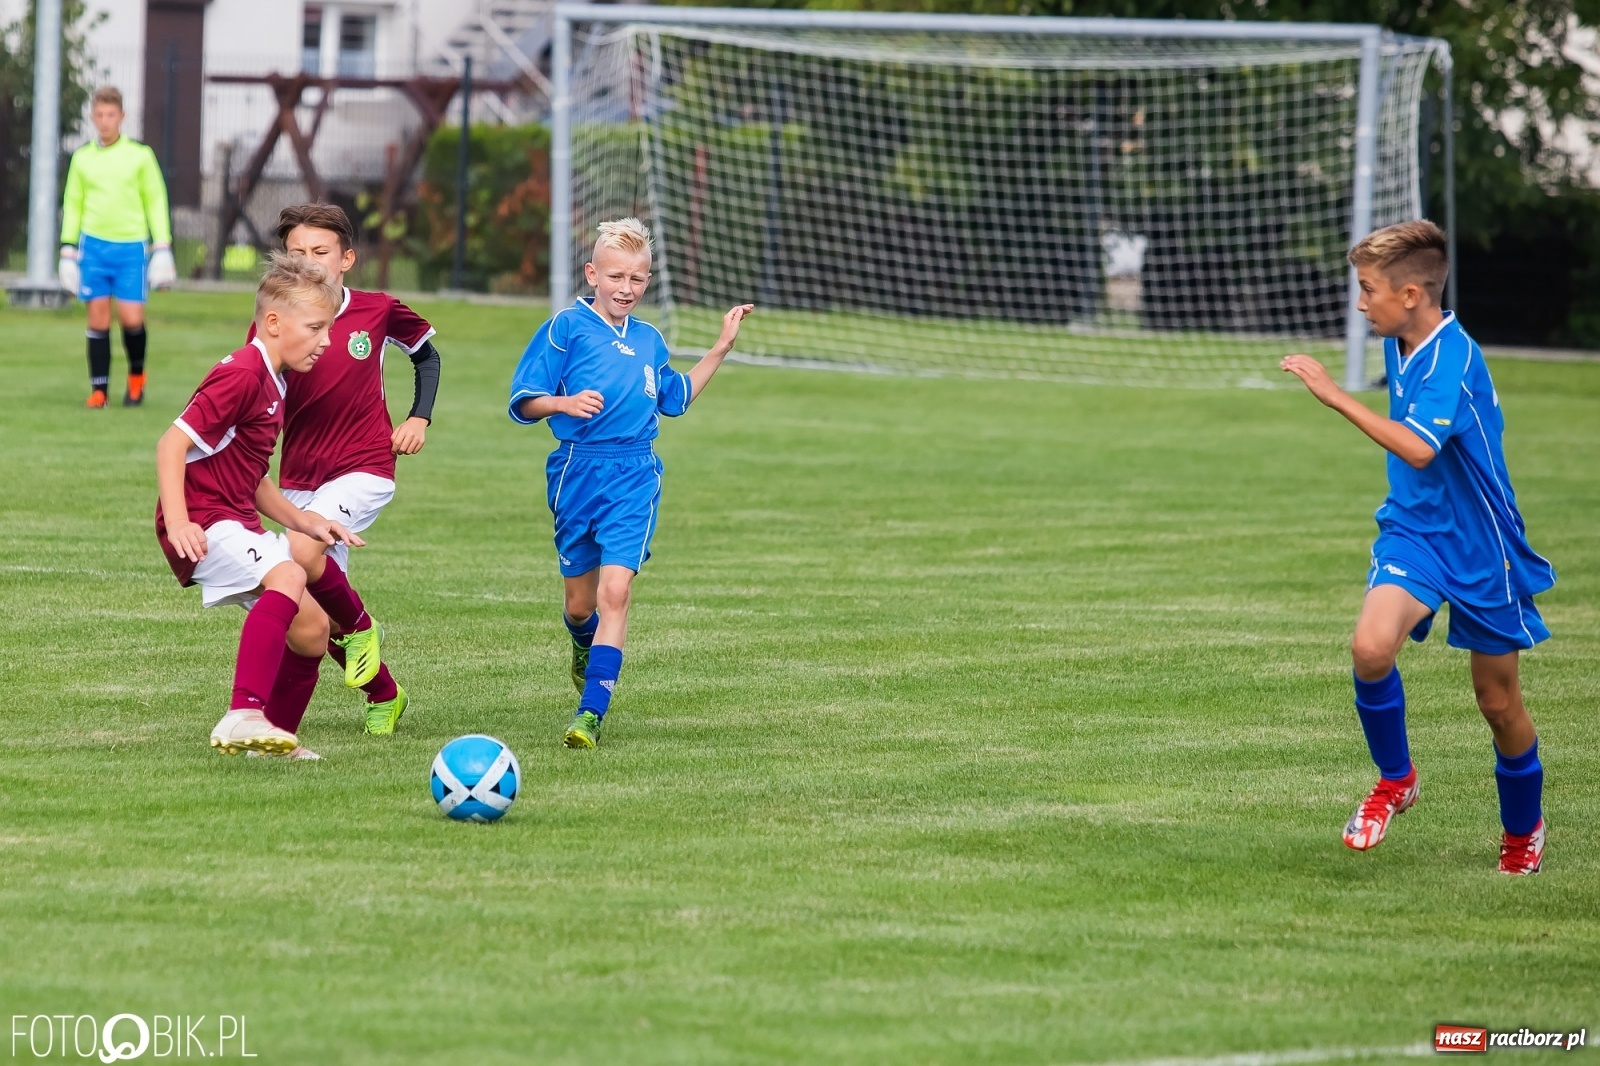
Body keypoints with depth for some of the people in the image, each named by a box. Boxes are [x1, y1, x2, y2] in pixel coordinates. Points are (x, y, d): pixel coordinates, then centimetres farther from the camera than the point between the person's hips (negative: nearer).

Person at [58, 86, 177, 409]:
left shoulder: (140, 155, 2)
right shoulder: (82, 158, 8)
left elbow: (156, 201, 5)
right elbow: (73, 205, 14)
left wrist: (162, 248, -1)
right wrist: (67, 250, 8)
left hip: (131, 246, -2)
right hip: (94, 245, 2)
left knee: (131, 319, -8)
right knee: (98, 319, -1)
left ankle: (136, 375, 18)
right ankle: (98, 390, 5)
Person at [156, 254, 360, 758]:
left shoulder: (273, 382, 17)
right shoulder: (241, 376, -16)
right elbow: (172, 443, -22)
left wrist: (303, 521, 14)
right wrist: (177, 522, -30)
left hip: (238, 522, 10)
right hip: (204, 523, -10)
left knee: (311, 629, 13)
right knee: (288, 578, -33)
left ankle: (271, 738, 29)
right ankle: (242, 717, -42)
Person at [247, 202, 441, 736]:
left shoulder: (377, 311, -6)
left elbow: (427, 353, 13)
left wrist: (420, 417, 1)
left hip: (364, 468, -3)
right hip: (300, 478, 3)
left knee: (302, 550, -29)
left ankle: (360, 626, -1)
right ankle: (385, 695, 30)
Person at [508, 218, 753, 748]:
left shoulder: (650, 340, 14)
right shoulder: (567, 327, -3)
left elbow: (674, 398, 32)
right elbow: (523, 402, -4)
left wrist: (721, 347, 28)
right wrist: (565, 402, -23)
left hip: (634, 477, 2)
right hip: (577, 471, -2)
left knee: (615, 591, -15)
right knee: (581, 600, 9)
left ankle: (591, 712, -18)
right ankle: (585, 647, 47)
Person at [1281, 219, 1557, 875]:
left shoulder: (1454, 357, -24)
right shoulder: (1399, 345, 2)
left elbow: (1419, 448, -38)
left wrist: (1336, 397, -37)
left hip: (1479, 544, -6)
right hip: (1413, 531, 6)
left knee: (1498, 702, 7)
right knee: (1371, 646, -23)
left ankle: (1523, 829, 32)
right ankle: (1394, 779, 0)